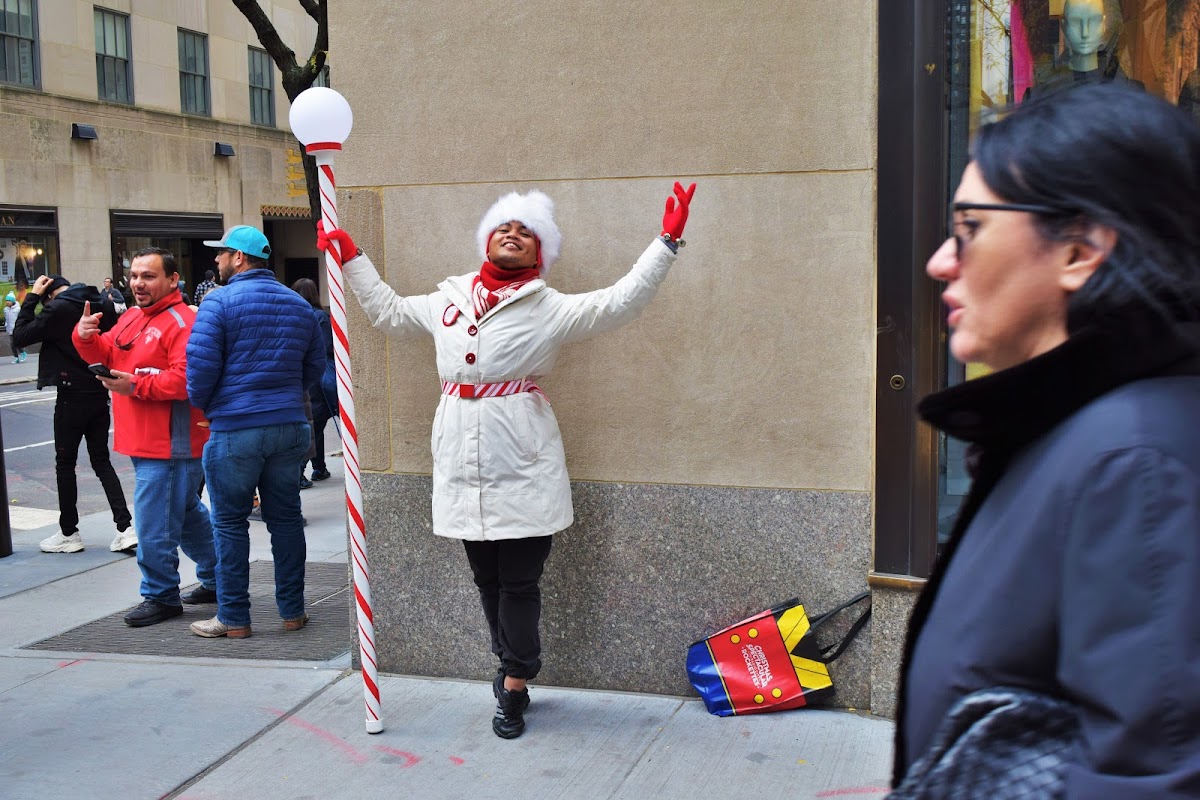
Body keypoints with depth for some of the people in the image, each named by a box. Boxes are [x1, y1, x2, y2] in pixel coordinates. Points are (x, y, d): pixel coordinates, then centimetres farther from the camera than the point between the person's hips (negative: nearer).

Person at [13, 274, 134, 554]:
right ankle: (126, 528, 1)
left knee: (65, 463, 7)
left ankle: (68, 533, 13)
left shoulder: (58, 308, -14)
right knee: (102, 461, 10)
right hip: (100, 394, 6)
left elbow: (20, 337, -9)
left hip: (72, 396, -6)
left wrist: (32, 297, -5)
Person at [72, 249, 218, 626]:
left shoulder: (182, 322, -16)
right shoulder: (130, 317, 14)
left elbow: (185, 379, -25)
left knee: (155, 524, -6)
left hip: (169, 445, -10)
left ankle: (161, 596, 8)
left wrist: (136, 385, -25)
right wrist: (86, 338, -2)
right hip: (143, 441, 10)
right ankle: (216, 580, 33)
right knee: (187, 512, 20)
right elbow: (108, 355, 17)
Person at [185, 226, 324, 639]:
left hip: (235, 430, -5)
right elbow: (315, 365, 14)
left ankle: (233, 618, 10)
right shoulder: (299, 305, 10)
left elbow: (201, 365, -13)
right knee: (285, 518, 12)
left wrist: (201, 402, 5)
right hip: (288, 427, 5)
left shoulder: (219, 302, -8)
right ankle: (292, 611, 18)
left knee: (230, 524, 5)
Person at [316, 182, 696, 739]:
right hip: (462, 469, 4)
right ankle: (513, 671, 25)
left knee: (519, 583, 0)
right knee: (487, 579, 11)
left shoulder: (550, 309, 0)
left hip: (522, 470, -4)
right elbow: (386, 310, 29)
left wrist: (666, 241, -18)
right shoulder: (447, 300, 14)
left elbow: (621, 301, -10)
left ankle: (513, 685, 12)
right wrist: (351, 257, 28)